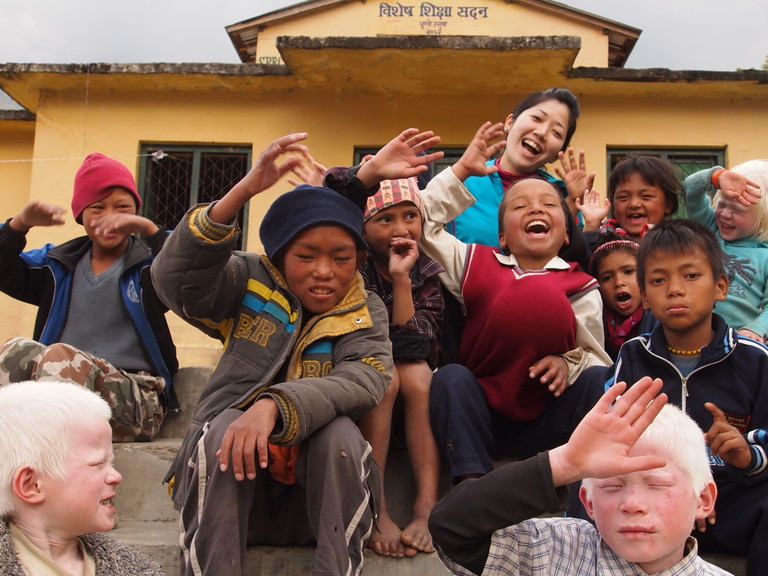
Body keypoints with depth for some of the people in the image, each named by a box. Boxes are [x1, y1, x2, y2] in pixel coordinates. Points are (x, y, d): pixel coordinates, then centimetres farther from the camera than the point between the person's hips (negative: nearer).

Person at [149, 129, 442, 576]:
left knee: (342, 431, -28)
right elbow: (176, 279, -18)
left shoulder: (366, 312, 2)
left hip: (318, 492, 1)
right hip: (229, 480, 0)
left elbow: (367, 381, -18)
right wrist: (245, 190, -31)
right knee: (227, 425, -29)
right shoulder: (252, 282, 1)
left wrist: (275, 406, -36)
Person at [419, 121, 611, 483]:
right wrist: (461, 170, 9)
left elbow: (597, 359, 1)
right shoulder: (478, 265, 9)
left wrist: (568, 364, -21)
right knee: (451, 376, -28)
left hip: (547, 426, -1)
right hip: (481, 420, 1)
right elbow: (423, 224, 11)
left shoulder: (583, 288, 4)